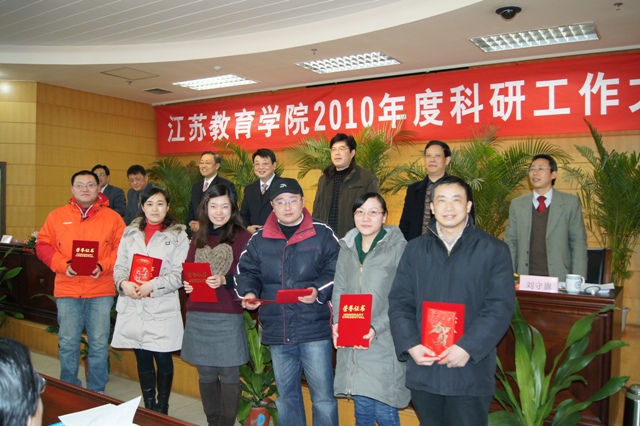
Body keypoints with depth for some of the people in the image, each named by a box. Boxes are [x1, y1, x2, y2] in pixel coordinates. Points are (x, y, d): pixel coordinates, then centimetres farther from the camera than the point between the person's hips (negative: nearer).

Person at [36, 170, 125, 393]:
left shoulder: (112, 217, 3)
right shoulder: (57, 216, 7)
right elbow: (43, 245, 5)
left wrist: (103, 266, -14)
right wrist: (63, 265, -10)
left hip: (101, 291, -1)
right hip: (67, 290, 1)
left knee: (100, 343, 5)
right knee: (68, 343, 9)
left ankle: (97, 392, 21)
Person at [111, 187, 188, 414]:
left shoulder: (178, 236, -2)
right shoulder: (130, 233, 11)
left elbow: (180, 274, -7)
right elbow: (119, 265, 9)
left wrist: (152, 286, -18)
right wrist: (123, 283, -11)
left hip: (162, 308, -3)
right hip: (132, 306, 4)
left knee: (163, 359, 4)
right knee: (142, 359, 12)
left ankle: (162, 408, 20)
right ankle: (148, 407, 26)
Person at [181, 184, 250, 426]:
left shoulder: (242, 237, -4)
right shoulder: (198, 239, 13)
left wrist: (224, 281, -23)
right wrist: (187, 284, -4)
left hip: (228, 316, -5)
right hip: (198, 315, 5)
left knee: (228, 375, 4)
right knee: (205, 375, 14)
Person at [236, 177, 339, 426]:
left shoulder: (322, 234, -3)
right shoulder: (259, 239, 7)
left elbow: (337, 271, -5)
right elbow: (246, 271, 9)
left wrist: (319, 291, -22)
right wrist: (249, 292, -10)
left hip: (315, 330, -4)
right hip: (277, 332, 4)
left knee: (323, 396, 4)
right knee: (286, 396, 20)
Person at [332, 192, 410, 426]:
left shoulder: (398, 247, -6)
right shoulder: (347, 247, 11)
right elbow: (339, 289, 12)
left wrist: (377, 328, -19)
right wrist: (337, 321, -3)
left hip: (384, 342, -4)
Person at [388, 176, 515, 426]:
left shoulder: (494, 250, -1)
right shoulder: (415, 250, 8)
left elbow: (500, 306, -8)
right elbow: (399, 302, 5)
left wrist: (468, 347, -18)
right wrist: (410, 345, -9)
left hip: (470, 371, -3)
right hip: (423, 370, 3)